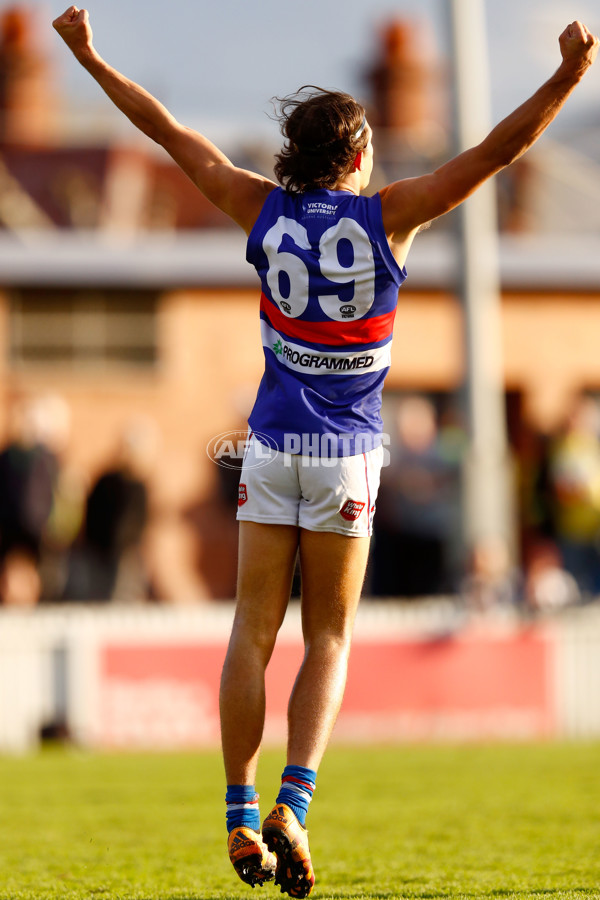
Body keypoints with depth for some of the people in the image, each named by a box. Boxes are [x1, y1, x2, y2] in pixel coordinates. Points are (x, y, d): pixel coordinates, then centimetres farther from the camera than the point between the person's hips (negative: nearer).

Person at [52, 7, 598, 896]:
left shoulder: (265, 208, -1)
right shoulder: (387, 215, -7)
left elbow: (166, 129, 5)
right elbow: (498, 151, -12)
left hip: (272, 447, 2)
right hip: (348, 455, -2)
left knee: (253, 636, 5)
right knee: (328, 640, 6)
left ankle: (242, 820, 0)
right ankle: (292, 808, -11)